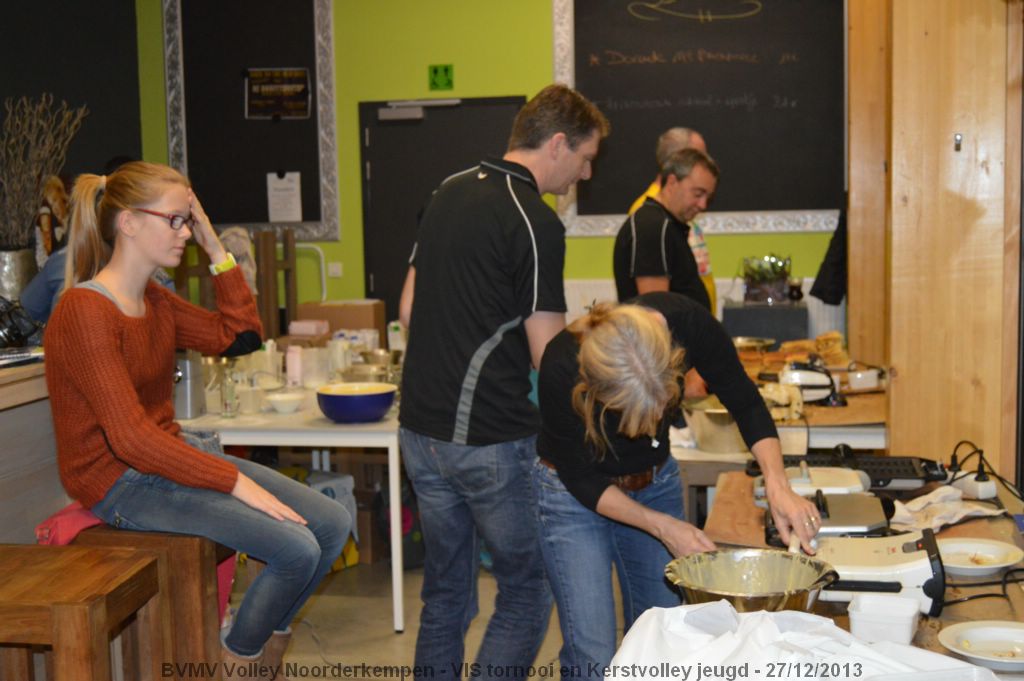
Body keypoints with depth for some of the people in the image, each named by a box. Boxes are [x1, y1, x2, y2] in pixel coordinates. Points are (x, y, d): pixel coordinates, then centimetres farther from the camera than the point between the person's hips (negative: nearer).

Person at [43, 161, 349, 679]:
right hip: (121, 482, -9)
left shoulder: (156, 302, 9)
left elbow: (240, 337, 11)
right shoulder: (85, 313, -19)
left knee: (332, 524, -1)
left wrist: (216, 250, 3)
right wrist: (236, 482, -26)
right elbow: (131, 440, -25)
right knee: (296, 550, -21)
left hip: (170, 452, 9)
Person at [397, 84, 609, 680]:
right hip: (490, 439, -8)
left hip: (421, 427, 8)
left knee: (446, 592, 18)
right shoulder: (536, 223, -15)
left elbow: (409, 309, 16)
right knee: (528, 592, 7)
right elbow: (550, 356, -14)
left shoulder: (449, 192, 10)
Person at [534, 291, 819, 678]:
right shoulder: (561, 369, -35)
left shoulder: (686, 321, -28)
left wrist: (777, 485, -26)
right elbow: (581, 479, -19)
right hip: (575, 495, -3)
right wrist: (662, 526, -22)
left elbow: (746, 403, -13)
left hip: (656, 483, 4)